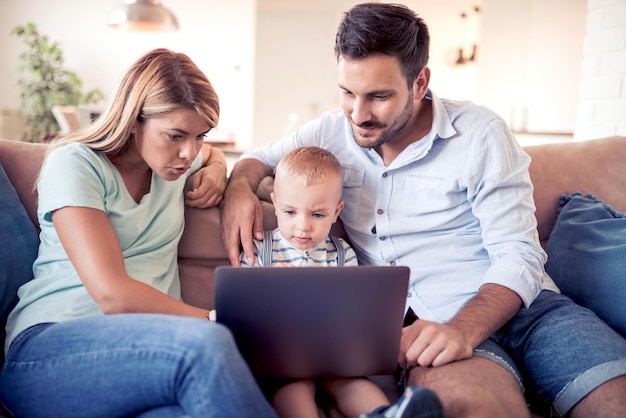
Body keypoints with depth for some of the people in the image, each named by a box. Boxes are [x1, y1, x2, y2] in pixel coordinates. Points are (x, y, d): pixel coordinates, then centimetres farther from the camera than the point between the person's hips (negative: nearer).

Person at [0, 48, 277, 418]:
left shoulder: (176, 154, 15)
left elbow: (214, 154, 43)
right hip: (50, 343, -4)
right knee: (206, 345, -36)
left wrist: (215, 172, 18)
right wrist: (217, 320, -16)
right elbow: (112, 294, -17)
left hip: (146, 346, 5)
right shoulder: (74, 164, -5)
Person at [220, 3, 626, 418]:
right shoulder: (335, 129, 8)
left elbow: (519, 257, -6)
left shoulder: (480, 133, -2)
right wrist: (239, 187, -3)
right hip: (425, 320, 0)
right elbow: (260, 158, 23)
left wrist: (462, 329, -25)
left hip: (515, 304, 1)